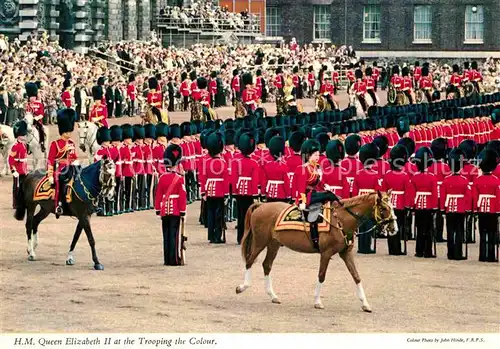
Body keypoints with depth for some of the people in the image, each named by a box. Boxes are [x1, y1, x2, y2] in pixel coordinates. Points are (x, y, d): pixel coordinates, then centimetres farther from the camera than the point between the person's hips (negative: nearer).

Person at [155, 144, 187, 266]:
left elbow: (158, 195, 6)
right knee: (175, 235, -2)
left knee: (166, 235, 9)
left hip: (165, 211, 4)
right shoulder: (179, 178, -10)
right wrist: (183, 211, -6)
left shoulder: (162, 178, 2)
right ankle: (175, 259, -2)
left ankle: (167, 259, 11)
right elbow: (182, 196, -11)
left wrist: (158, 209, 13)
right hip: (176, 211, -4)